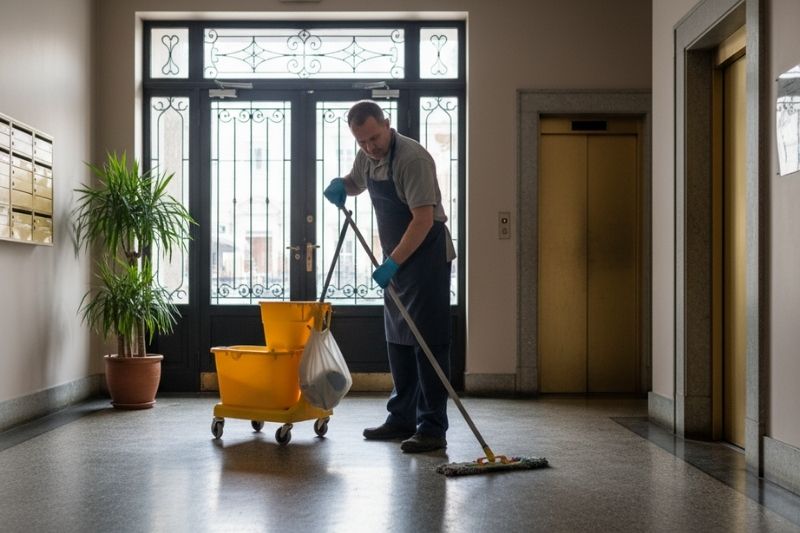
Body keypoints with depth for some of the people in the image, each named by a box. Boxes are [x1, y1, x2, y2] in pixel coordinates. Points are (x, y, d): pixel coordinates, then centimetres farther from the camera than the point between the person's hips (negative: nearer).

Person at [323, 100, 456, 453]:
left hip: (426, 256, -9)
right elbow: (355, 183, 27)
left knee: (428, 341, -9)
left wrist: (392, 262, -29)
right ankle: (402, 418, 22)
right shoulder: (367, 157, 6)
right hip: (397, 258, 9)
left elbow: (424, 219, -25)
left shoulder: (412, 158, -21)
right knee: (398, 340, 12)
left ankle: (432, 428, -5)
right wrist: (340, 186, 3)